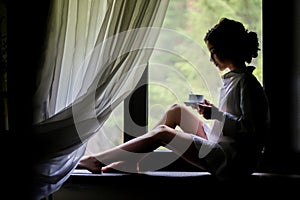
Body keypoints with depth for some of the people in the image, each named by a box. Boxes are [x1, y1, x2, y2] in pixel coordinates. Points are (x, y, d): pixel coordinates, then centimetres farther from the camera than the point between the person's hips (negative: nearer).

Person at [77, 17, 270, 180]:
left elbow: (250, 127, -23)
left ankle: (94, 160, -5)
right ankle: (132, 159, 11)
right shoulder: (233, 78, 13)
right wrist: (214, 110, 5)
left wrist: (216, 114, -18)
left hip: (234, 162, -10)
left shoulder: (246, 82, -15)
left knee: (162, 133, -12)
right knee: (177, 110, 10)